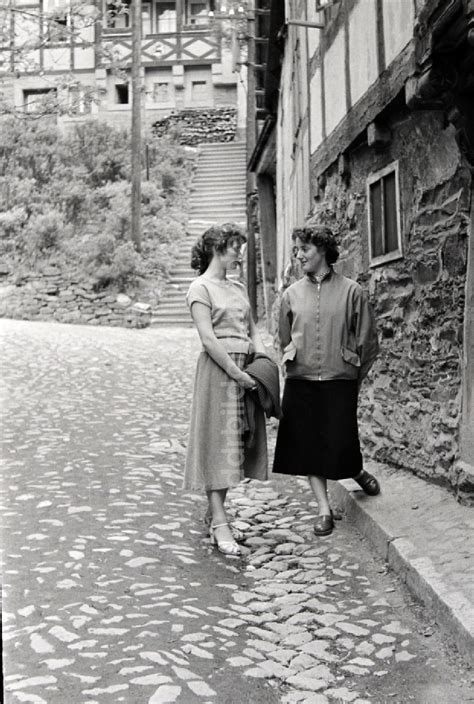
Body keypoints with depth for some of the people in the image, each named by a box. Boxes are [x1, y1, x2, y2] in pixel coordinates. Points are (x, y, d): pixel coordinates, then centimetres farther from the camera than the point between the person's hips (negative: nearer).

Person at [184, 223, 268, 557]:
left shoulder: (239, 287, 17)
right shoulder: (201, 288, -5)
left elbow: (253, 330, 14)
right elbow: (208, 338, -14)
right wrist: (236, 372, -17)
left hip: (246, 368, 7)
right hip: (218, 369, -7)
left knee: (240, 440, 8)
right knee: (218, 440, -6)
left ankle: (215, 512, 20)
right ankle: (219, 523, -4)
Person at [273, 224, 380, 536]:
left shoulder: (351, 291, -2)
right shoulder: (292, 294, 6)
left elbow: (368, 340, 3)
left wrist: (355, 376, 6)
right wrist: (294, 369, 13)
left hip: (340, 384, -3)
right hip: (301, 384, 3)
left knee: (340, 444, -3)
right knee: (308, 446, 5)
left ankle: (358, 470, 32)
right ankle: (324, 509, 18)